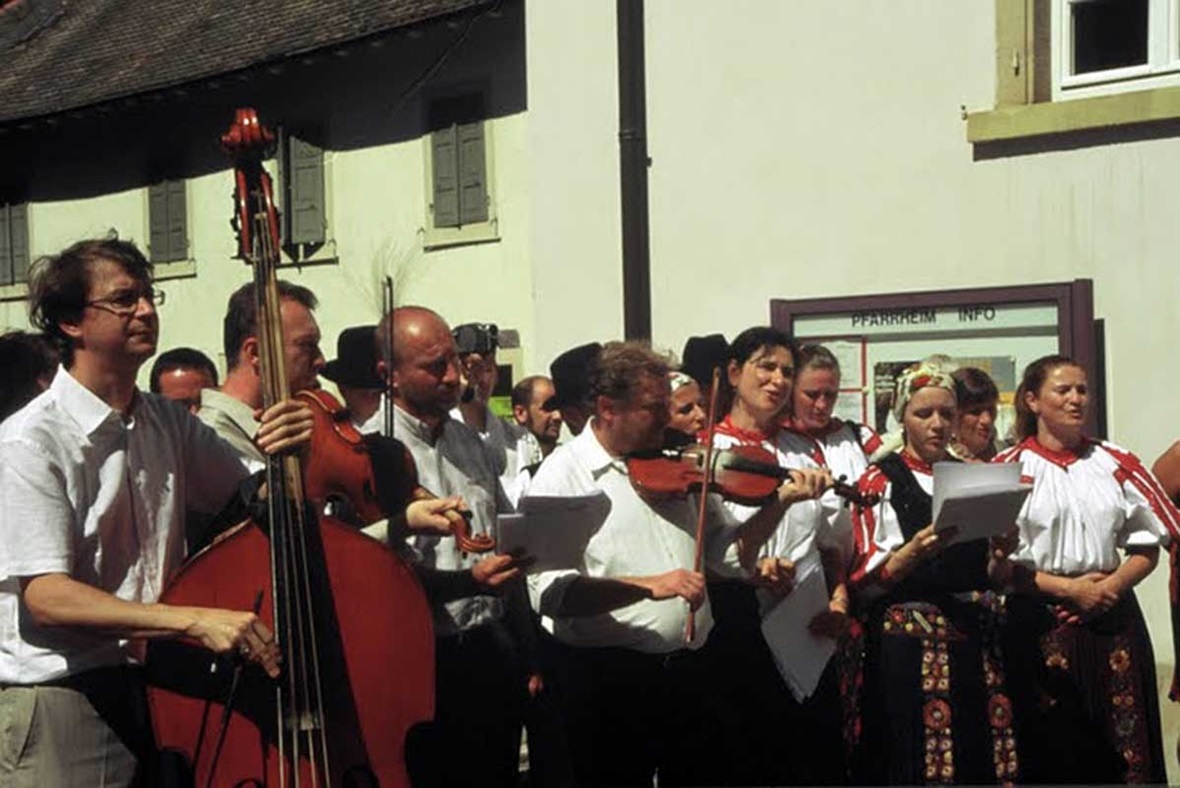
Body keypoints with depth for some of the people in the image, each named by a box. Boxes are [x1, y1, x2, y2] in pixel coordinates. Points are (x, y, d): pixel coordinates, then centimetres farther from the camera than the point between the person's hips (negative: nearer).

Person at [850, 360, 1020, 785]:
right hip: (909, 645, -4)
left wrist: (1003, 552, -1)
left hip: (979, 640, 4)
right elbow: (862, 581, -4)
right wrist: (913, 552, -19)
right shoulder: (880, 480, 3)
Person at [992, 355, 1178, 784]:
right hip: (1040, 625, -3)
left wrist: (1113, 585, -10)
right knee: (1052, 753, 4)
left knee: (1127, 747, 3)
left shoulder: (1116, 463, 9)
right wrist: (1067, 588, -14)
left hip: (1114, 620, 3)